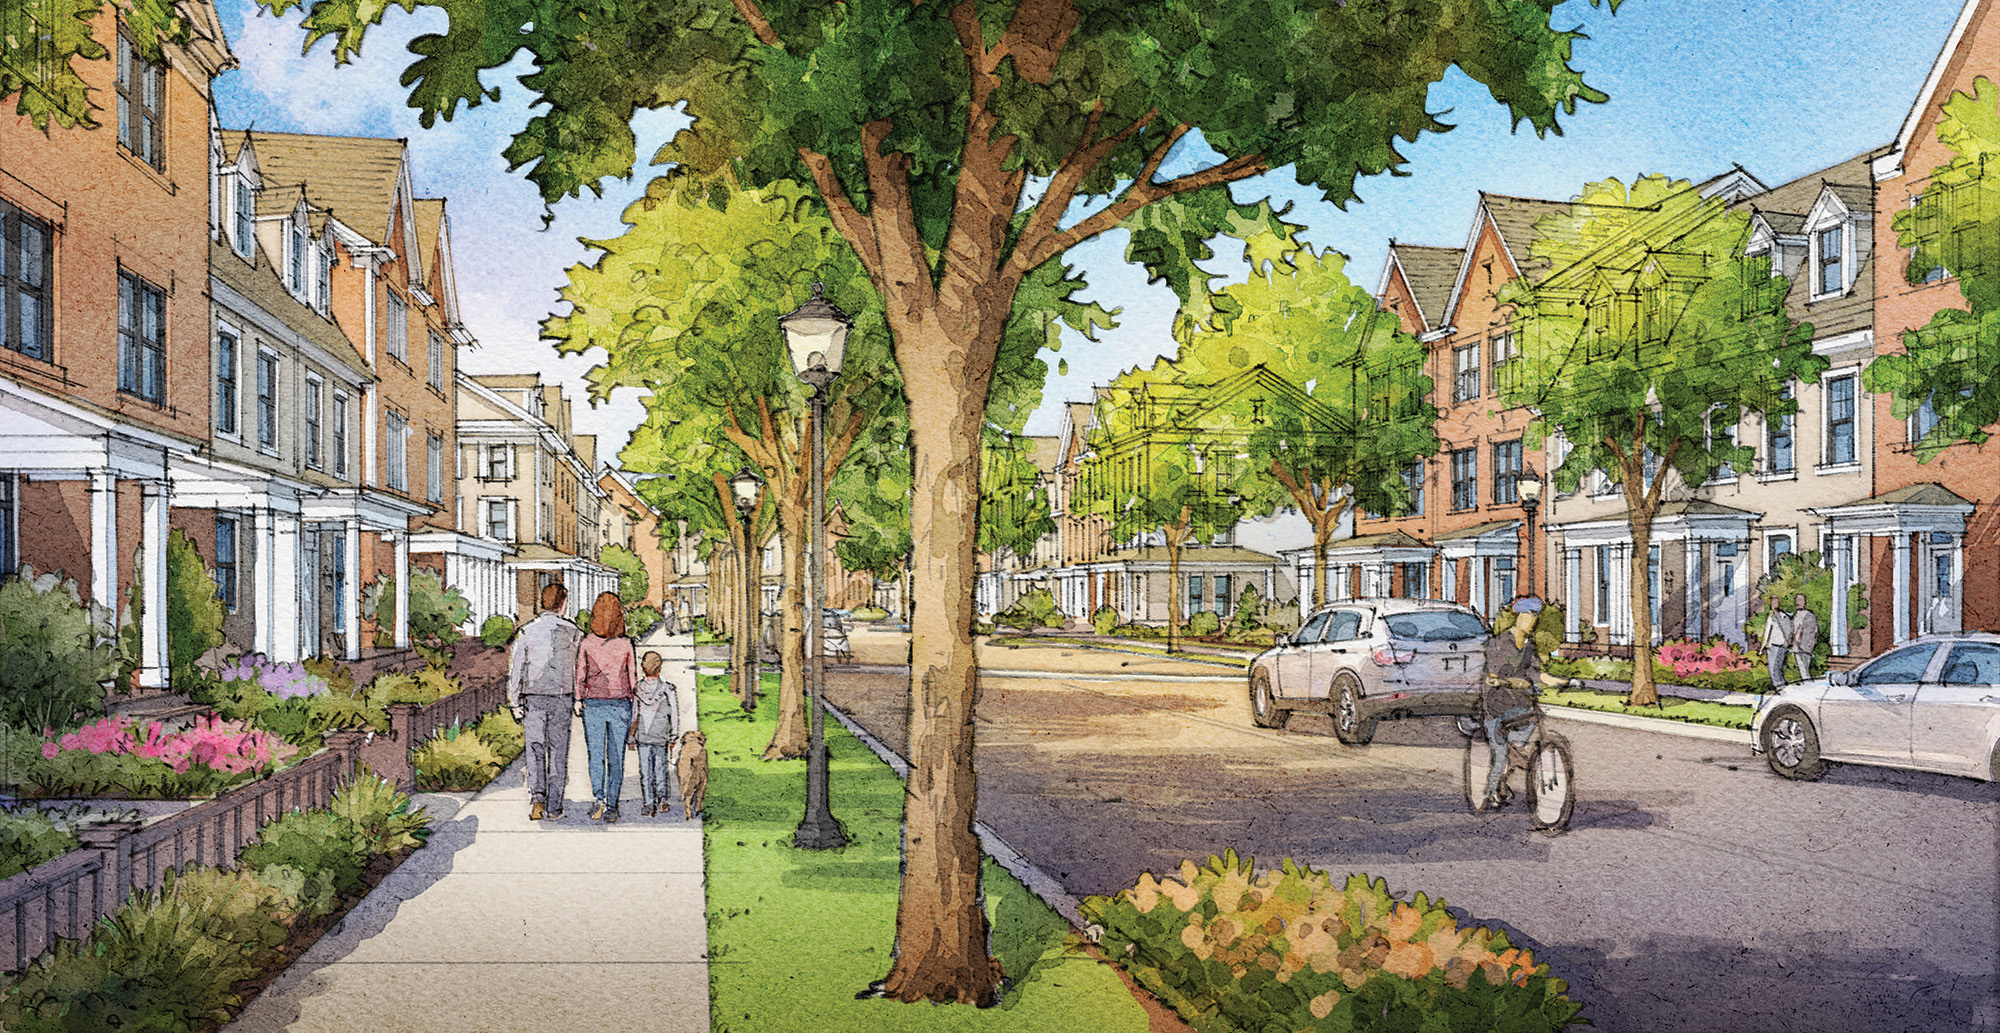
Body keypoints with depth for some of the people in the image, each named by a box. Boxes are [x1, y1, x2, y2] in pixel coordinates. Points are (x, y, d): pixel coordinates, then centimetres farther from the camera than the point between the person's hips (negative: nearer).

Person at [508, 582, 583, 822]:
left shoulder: (526, 632, 1)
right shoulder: (573, 632, -2)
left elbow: (515, 670, 2)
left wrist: (515, 703, 7)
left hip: (533, 697, 1)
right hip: (562, 697, 0)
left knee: (535, 749, 3)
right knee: (558, 751, 7)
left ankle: (537, 795, -17)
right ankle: (554, 806, 9)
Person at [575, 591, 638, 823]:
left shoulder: (586, 643, -6)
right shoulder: (626, 644, -5)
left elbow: (580, 676, -4)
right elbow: (633, 678, 0)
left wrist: (578, 701, 5)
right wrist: (635, 708, 8)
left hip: (593, 705, 0)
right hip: (620, 705, 0)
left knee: (595, 756, 7)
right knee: (616, 758, 7)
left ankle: (599, 798, -11)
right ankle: (611, 808, 7)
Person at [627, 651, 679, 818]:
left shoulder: (637, 689, -4)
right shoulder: (668, 688, -5)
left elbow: (632, 715, 2)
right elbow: (674, 714, -1)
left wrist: (631, 738, 8)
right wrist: (673, 737, 6)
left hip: (642, 736, 0)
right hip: (660, 736, 0)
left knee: (645, 771, 3)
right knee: (660, 768, 10)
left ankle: (649, 805, 3)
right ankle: (661, 799, 6)